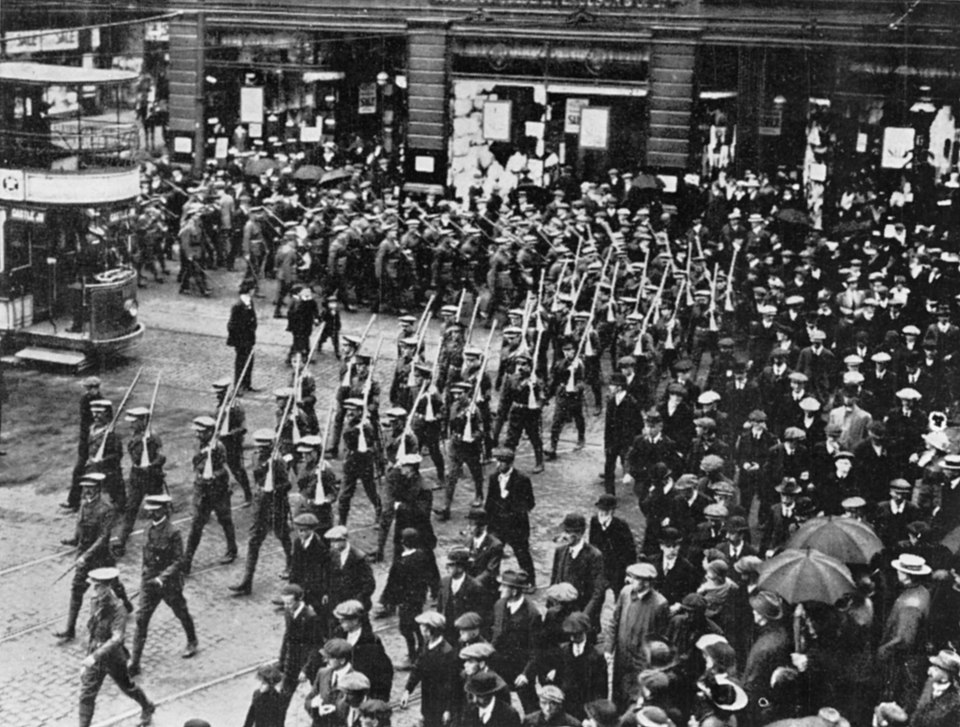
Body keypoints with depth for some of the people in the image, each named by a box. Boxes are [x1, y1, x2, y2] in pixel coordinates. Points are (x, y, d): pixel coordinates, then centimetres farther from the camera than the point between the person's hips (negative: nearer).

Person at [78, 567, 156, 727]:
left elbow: (117, 638, -35)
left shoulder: (117, 609, -25)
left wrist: (95, 656, -43)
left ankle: (147, 709, 46)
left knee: (127, 687, 19)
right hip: (94, 656, 5)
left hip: (113, 658, -5)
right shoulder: (95, 602, -4)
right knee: (86, 696, 0)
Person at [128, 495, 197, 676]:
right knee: (141, 619, -2)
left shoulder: (172, 532, -19)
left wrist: (162, 578, -27)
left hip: (169, 583, -5)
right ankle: (134, 662, -2)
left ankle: (192, 642, 44)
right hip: (149, 582, 5)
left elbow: (178, 561, -18)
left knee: (181, 613, 17)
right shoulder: (150, 528, 0)